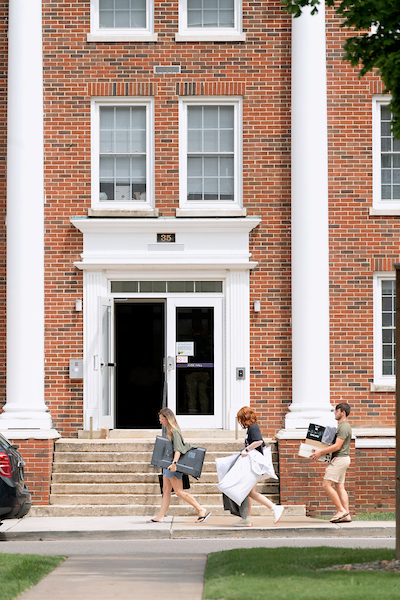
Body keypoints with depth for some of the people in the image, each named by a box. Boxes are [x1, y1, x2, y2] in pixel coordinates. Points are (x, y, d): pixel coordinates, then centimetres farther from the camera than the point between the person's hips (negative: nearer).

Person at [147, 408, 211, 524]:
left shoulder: (174, 431, -14)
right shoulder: (169, 430, 14)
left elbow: (177, 449, -24)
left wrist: (174, 463, -34)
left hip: (173, 466, -10)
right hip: (168, 465, 10)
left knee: (179, 491, -8)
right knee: (166, 490, 8)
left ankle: (202, 510, -5)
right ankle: (160, 517, 8)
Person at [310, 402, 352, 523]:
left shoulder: (344, 427, -15)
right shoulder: (342, 426, 18)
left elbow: (337, 446, -21)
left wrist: (320, 452, -19)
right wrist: (320, 450, 20)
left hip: (340, 458, -11)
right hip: (341, 459, 11)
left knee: (326, 485, -12)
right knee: (339, 487, 7)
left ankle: (341, 510, -11)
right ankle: (346, 515, 3)